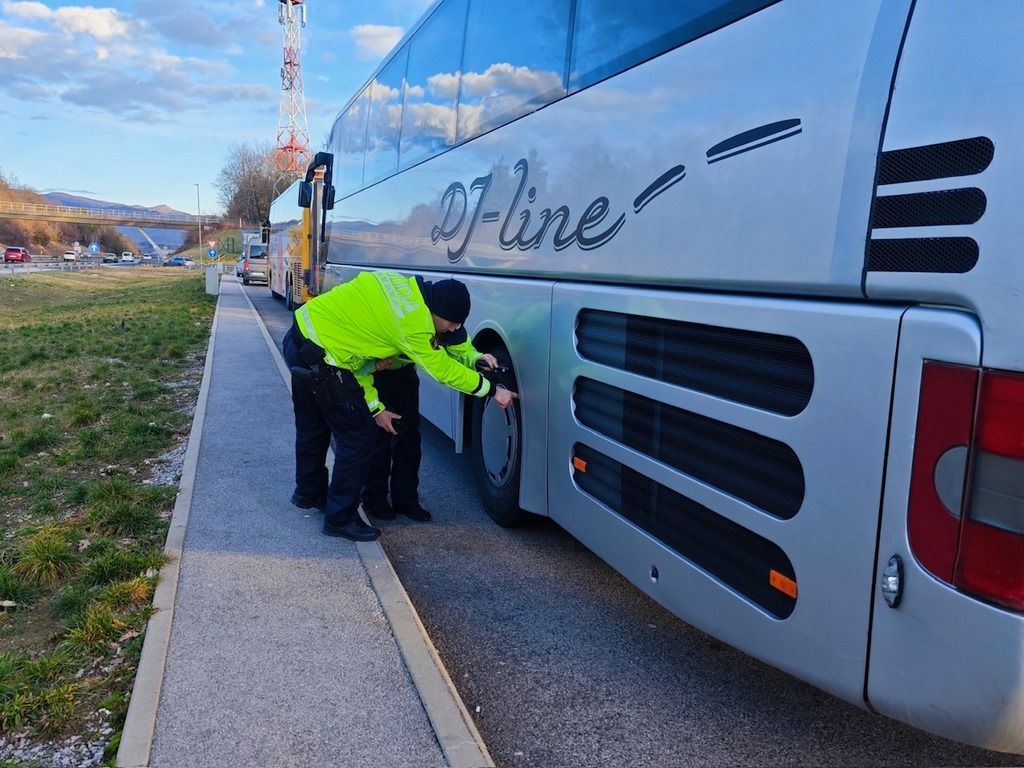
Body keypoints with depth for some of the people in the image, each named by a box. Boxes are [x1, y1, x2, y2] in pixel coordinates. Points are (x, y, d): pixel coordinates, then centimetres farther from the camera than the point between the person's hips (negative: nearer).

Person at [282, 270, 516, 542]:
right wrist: (493, 390, 3)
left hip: (299, 338, 10)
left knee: (312, 428, 27)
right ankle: (341, 518, 14)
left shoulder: (402, 287, 5)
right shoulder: (414, 324, -20)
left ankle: (309, 492, 49)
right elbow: (444, 370, -8)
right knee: (359, 438, 1)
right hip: (320, 359, -10)